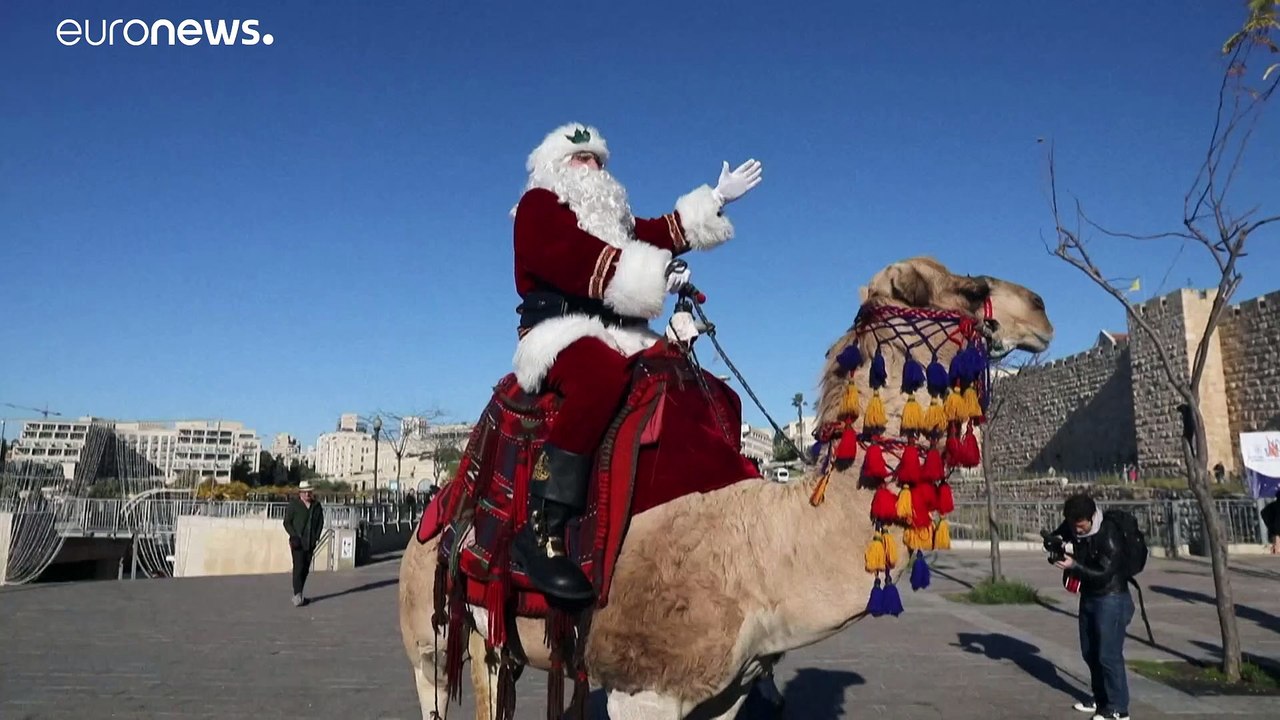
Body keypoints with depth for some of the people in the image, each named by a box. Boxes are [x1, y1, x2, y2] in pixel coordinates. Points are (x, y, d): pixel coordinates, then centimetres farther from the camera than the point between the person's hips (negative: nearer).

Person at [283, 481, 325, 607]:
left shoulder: (316, 505, 7)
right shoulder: (294, 504, -3)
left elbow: (320, 522, 13)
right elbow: (287, 522, -2)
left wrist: (316, 537, 2)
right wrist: (294, 536, -13)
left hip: (310, 543, 4)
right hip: (297, 542, -4)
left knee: (306, 568, 8)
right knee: (298, 567, -13)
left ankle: (298, 594, 19)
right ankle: (297, 595, -13)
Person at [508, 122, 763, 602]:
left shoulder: (614, 215, 30)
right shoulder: (539, 204, 5)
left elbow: (663, 234, 34)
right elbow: (571, 256, -14)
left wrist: (715, 201, 28)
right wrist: (651, 275, -21)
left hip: (620, 339, 9)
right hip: (561, 330, -9)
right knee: (602, 377, -41)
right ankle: (540, 531, -42)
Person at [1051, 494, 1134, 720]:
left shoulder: (1109, 535, -25)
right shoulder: (1073, 526, -5)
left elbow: (1104, 574, -24)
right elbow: (1057, 536, 12)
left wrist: (1074, 566, -31)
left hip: (1111, 599, -8)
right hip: (1088, 597, 8)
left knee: (1109, 654, -5)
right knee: (1090, 651, 16)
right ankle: (1101, 699, 31)